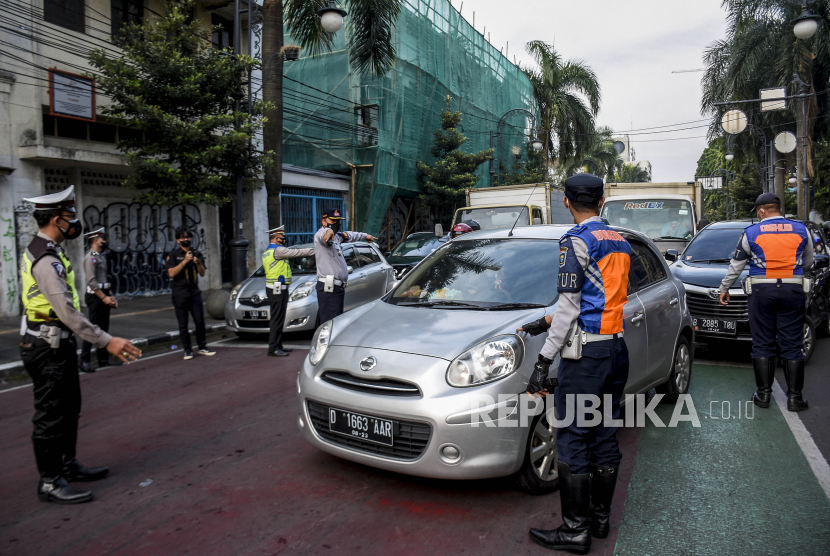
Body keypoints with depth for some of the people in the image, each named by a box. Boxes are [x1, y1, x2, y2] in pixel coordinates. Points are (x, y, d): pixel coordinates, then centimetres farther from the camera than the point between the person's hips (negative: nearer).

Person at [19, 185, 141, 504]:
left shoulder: (44, 252, 12)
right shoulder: (46, 260, -21)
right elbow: (68, 313, -28)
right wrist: (106, 342, -27)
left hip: (57, 345, 11)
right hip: (49, 347, -11)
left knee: (69, 408, 19)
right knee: (51, 415, -1)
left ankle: (67, 465, 33)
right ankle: (50, 483, 11)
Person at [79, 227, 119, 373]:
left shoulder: (100, 256, 15)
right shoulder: (90, 257, -13)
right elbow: (91, 281, -19)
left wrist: (110, 295, 11)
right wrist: (103, 297, -19)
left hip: (104, 295, 9)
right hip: (95, 296, -9)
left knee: (104, 328, 12)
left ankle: (103, 358, 19)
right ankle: (84, 361, -2)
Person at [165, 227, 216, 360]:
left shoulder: (195, 253, 12)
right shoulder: (174, 255, 0)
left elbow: (202, 273, 10)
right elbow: (172, 273, -12)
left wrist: (198, 262, -9)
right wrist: (185, 261, -19)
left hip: (194, 291, 3)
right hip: (180, 293, -3)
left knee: (200, 321, 1)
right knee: (183, 324, 1)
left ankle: (202, 348, 10)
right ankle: (187, 350, 7)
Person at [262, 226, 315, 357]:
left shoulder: (267, 252, 19)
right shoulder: (278, 250, -12)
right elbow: (297, 253, -10)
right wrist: (315, 251, -3)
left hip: (272, 288, 11)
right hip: (278, 288, -11)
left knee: (277, 318, 14)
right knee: (277, 318, -8)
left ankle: (277, 346, 20)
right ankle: (273, 348, -7)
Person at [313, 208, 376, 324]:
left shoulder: (336, 236, 21)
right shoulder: (320, 234, -9)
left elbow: (348, 235, 41)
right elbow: (324, 235, -34)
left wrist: (365, 236, 54)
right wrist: (329, 232, -58)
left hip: (337, 287, 10)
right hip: (329, 288, -10)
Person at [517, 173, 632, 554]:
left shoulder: (576, 241, -11)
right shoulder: (620, 242, 13)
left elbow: (569, 308, -17)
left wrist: (544, 361, -14)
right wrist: (547, 322, 21)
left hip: (587, 352, -8)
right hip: (618, 350, 8)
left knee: (573, 441, 0)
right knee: (605, 436, 15)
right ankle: (601, 516, 26)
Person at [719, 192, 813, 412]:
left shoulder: (752, 233, 0)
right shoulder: (801, 230, 5)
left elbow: (735, 266, 7)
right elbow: (808, 262, 16)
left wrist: (724, 288, 19)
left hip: (761, 292, -1)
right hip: (792, 292, 1)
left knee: (762, 345, 6)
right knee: (792, 346, 5)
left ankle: (763, 394, 8)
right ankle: (794, 397, 8)